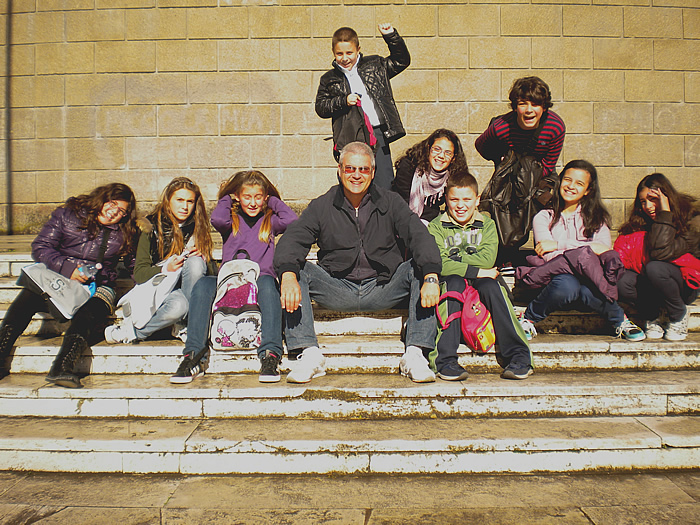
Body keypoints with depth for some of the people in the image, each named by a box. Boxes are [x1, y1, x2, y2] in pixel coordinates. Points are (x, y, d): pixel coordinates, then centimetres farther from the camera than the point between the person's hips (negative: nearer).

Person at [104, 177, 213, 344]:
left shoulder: (197, 229, 10)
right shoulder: (152, 227, 2)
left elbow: (211, 271, 9)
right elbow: (139, 273, -3)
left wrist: (201, 258, -14)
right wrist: (165, 269, -22)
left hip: (188, 287, 2)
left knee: (195, 262, -29)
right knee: (178, 305, -37)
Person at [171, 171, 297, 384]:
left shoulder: (269, 220, 18)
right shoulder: (231, 220, 18)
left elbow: (291, 220, -3)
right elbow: (217, 219, -7)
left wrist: (273, 201, 12)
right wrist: (227, 199, 13)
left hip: (261, 279, -1)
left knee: (267, 282, -37)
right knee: (203, 284, -30)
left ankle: (270, 355, -44)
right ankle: (194, 355, -32)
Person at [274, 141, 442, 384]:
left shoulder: (391, 203, 4)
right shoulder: (322, 206, 4)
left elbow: (419, 236, -10)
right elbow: (292, 241, -9)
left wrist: (431, 277, -29)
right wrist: (288, 276, -32)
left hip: (382, 289, 0)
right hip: (337, 289, 0)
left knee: (419, 269, -22)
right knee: (299, 270, -21)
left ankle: (415, 355, -23)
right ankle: (309, 355, -23)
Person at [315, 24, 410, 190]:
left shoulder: (375, 65, 13)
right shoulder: (329, 79, 12)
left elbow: (401, 61, 18)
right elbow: (320, 107, 5)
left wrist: (391, 36, 8)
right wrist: (343, 101, -9)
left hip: (378, 134, 0)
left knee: (384, 186, -1)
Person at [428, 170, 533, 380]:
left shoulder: (487, 225, 11)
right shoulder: (436, 227, 4)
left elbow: (488, 260, -7)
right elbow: (438, 264, -13)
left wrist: (455, 259, -9)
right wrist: (475, 271, -18)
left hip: (480, 283, 2)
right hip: (450, 284, -1)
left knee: (490, 285, -30)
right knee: (454, 281, -34)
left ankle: (517, 356, -26)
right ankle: (444, 359, -36)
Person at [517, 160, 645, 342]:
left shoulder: (596, 217, 12)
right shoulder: (544, 217, 6)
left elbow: (605, 250, -6)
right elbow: (549, 257, -7)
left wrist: (558, 244, -12)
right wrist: (590, 247, -15)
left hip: (588, 277, 1)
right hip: (555, 276, -1)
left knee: (584, 288, -34)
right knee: (567, 285, -36)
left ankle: (620, 321, -7)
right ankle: (528, 319, -14)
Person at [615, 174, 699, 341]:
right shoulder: (642, 221, 3)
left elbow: (661, 253, -27)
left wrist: (664, 214, -24)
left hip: (686, 285, -3)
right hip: (648, 284, 4)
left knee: (655, 268, -35)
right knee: (622, 282, -29)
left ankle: (679, 315, -7)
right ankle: (653, 316, 0)